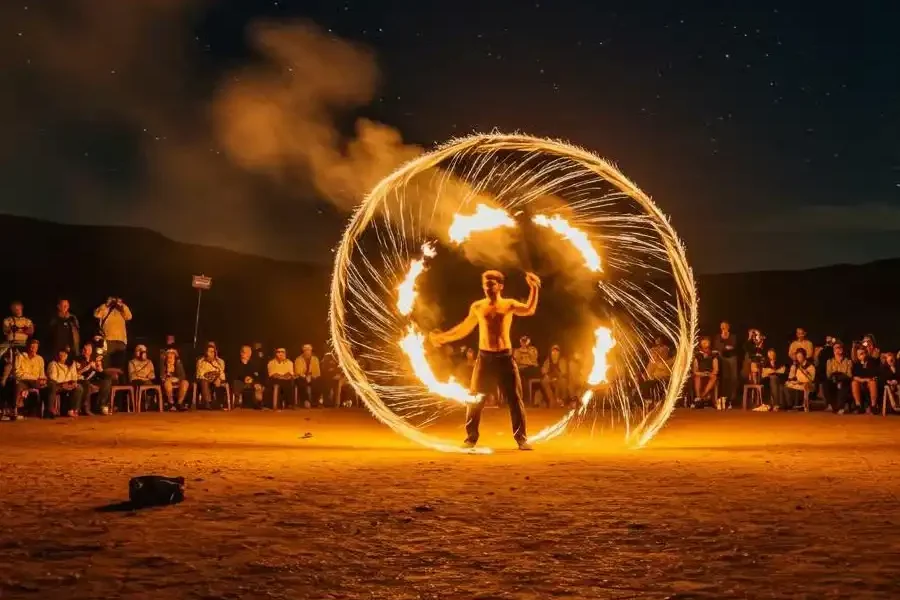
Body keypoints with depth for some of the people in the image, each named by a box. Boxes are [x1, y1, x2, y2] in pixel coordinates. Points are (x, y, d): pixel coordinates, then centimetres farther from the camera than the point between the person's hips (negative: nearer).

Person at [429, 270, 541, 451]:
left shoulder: (509, 305, 0)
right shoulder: (477, 307, 5)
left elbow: (529, 310, -18)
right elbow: (464, 328, 16)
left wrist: (534, 289, -30)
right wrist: (444, 337, 12)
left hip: (505, 357, -1)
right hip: (484, 357, 1)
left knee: (514, 399, -1)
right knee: (475, 400, 3)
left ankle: (521, 439, 5)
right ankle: (471, 439, 11)